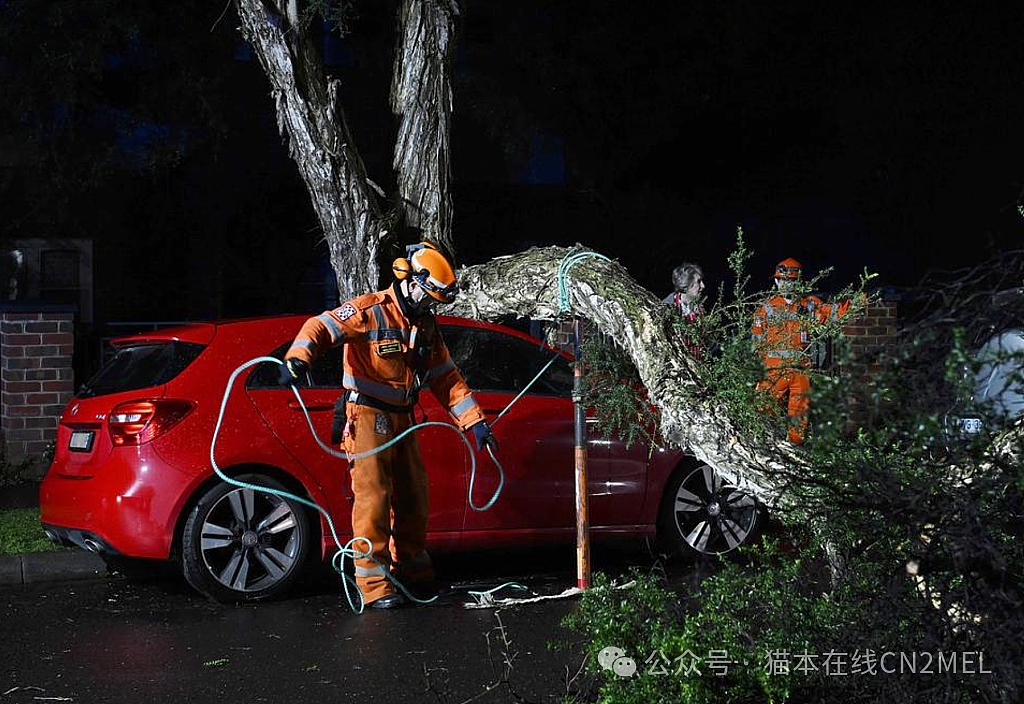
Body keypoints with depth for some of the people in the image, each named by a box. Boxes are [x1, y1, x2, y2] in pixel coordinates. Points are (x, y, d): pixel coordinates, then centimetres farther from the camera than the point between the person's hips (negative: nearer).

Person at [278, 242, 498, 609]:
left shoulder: (426, 326, 11)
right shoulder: (370, 311, -12)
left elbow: (447, 378, 15)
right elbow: (321, 326, -24)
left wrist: (475, 421, 9)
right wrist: (298, 357, -45)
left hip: (401, 420, 8)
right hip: (368, 416, -8)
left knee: (413, 495, 13)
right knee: (373, 496, -11)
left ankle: (412, 572, 28)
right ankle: (373, 584, -8)